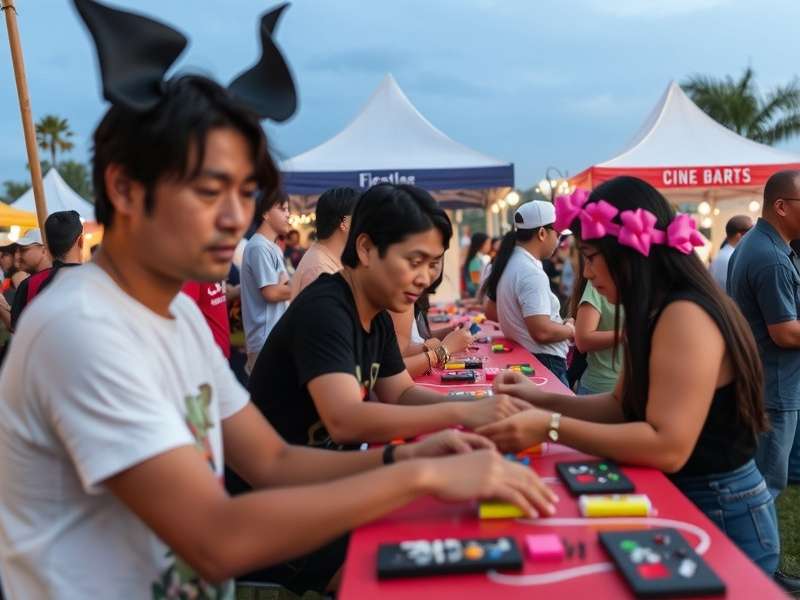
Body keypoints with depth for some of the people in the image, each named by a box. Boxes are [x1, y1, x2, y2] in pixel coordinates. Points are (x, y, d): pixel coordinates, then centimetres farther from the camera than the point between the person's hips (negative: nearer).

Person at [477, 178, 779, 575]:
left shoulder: (686, 316, -24)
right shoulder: (655, 314, 6)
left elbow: (668, 447, -29)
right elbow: (624, 407, 11)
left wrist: (551, 427, -30)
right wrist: (542, 400, 0)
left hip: (720, 517, -8)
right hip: (682, 504, 8)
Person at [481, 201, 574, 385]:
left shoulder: (507, 264, 7)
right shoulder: (532, 273, -22)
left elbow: (491, 312, 19)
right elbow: (542, 332, -27)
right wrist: (570, 330, -9)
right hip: (543, 362, -10)